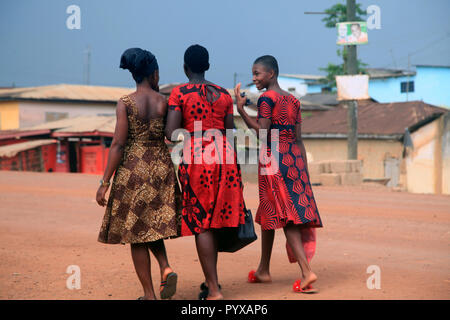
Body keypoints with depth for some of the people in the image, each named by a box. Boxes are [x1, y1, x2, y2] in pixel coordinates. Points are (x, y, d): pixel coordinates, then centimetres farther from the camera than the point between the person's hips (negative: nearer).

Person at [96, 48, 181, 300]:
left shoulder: (125, 103, -8)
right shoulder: (165, 102, 0)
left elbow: (118, 144, -12)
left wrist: (105, 182, -9)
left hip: (133, 168, -3)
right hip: (162, 167, 3)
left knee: (135, 233, 7)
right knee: (154, 225, 22)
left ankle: (149, 294, 9)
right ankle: (166, 268, -3)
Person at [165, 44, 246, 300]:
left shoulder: (179, 93, -2)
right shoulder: (224, 94, 11)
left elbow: (170, 133, -10)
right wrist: (235, 169, 17)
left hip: (195, 157, -4)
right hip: (224, 155, 4)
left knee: (201, 223, 0)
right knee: (215, 219, 16)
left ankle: (214, 289, -3)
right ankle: (210, 280, 26)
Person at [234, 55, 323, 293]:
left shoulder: (266, 98, -7)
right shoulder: (293, 100, 14)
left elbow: (263, 132, -16)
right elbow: (298, 139, 13)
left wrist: (241, 110, -13)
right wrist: (305, 169, 14)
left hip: (273, 157, -7)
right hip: (295, 157, 7)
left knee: (281, 214, -6)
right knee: (268, 213, 14)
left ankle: (306, 271, -15)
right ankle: (263, 270, 22)